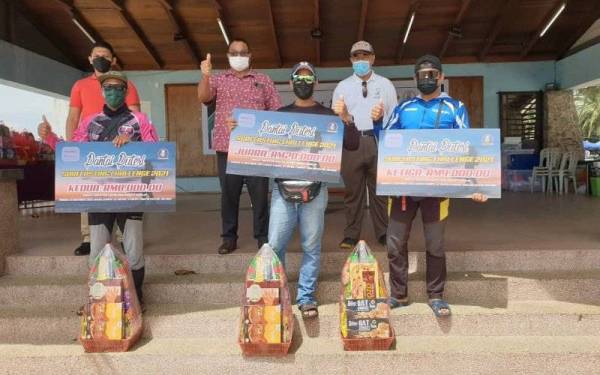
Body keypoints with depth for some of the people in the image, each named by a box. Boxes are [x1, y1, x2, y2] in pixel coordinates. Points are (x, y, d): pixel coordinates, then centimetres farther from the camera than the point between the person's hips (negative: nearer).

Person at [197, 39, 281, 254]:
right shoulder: (218, 80, 12)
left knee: (260, 194, 0)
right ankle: (229, 238, 15)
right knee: (229, 194, 5)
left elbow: (277, 112, 8)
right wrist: (205, 76, -25)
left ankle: (263, 237, 11)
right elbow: (203, 97, -7)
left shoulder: (263, 80, 11)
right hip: (227, 148, 1)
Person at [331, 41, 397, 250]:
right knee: (353, 190, 4)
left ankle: (383, 233, 16)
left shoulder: (385, 84, 12)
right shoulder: (342, 87, 12)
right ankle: (351, 235, 13)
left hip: (380, 141, 0)